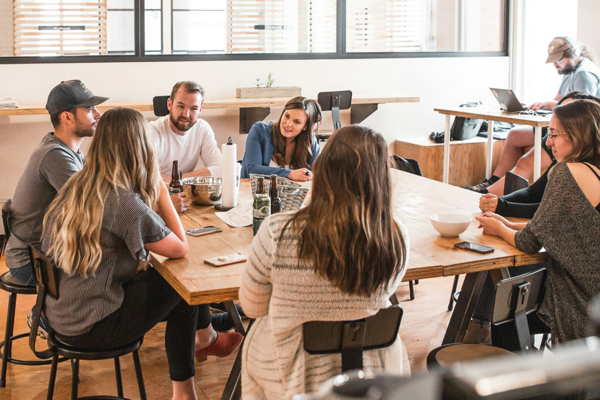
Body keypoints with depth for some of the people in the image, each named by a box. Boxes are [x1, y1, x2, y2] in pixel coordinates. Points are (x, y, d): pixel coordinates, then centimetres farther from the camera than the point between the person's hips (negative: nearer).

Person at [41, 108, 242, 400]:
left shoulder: (75, 186, 1)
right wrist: (162, 195, -7)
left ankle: (204, 338, 35)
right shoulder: (124, 203, -25)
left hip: (57, 314, 8)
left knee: (161, 276, 16)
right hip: (89, 328, -8)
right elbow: (180, 249, -14)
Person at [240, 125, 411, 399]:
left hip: (290, 378, -2)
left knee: (254, 337, 33)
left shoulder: (276, 233, -27)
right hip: (370, 371, 2)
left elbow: (252, 307, -9)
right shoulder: (397, 238, -20)